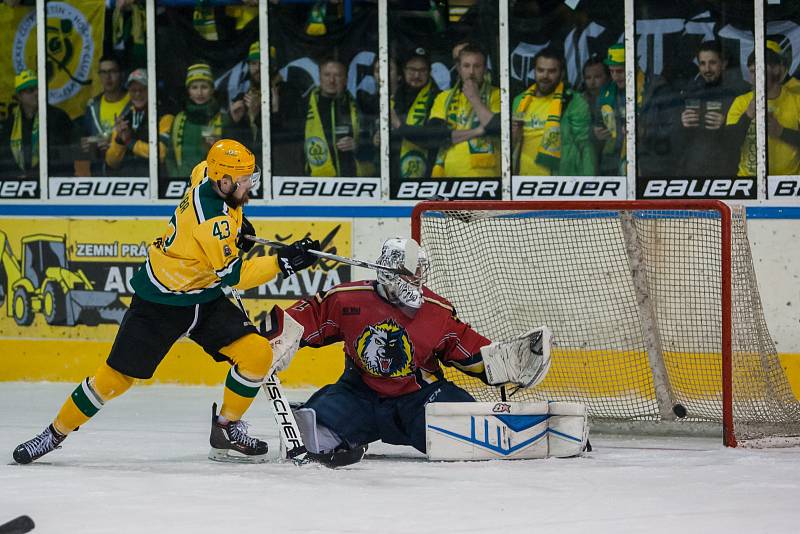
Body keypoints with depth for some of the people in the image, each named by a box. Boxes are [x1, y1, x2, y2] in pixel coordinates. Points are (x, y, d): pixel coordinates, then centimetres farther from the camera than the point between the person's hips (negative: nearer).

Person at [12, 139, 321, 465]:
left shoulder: (208, 174, -8)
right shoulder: (212, 221, -31)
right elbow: (233, 276, -27)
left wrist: (237, 222, 16)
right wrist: (282, 263, -30)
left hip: (204, 297, 8)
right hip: (160, 303, -8)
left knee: (257, 355, -8)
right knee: (117, 377, -3)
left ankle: (227, 430, 10)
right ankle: (55, 434, 16)